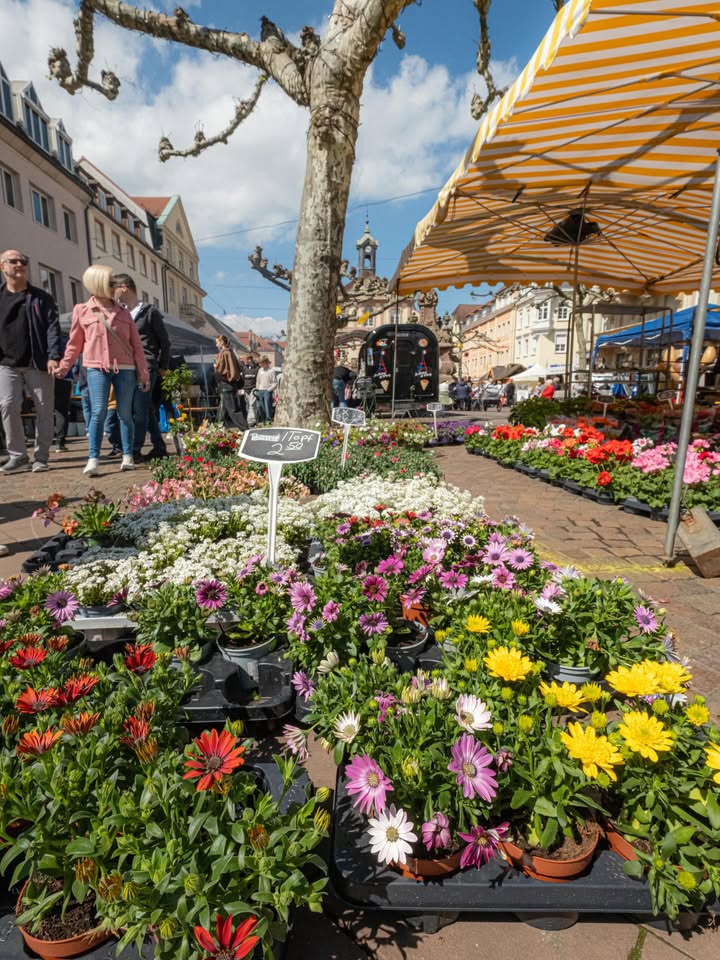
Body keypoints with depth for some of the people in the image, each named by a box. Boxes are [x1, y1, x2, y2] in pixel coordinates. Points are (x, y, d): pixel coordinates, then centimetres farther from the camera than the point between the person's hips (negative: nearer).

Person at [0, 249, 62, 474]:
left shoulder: (41, 298, 8)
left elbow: (53, 327, -2)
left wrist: (53, 356, -14)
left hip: (38, 363, -1)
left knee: (44, 409, -1)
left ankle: (41, 456, 9)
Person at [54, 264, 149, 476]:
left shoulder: (123, 312, 10)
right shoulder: (82, 311, 6)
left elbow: (136, 344, 9)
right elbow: (75, 344, 11)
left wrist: (143, 373, 5)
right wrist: (63, 367, 8)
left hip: (124, 368, 2)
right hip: (97, 368, -2)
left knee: (125, 413, 2)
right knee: (98, 412, -10)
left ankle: (128, 456, 11)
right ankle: (93, 460, -6)